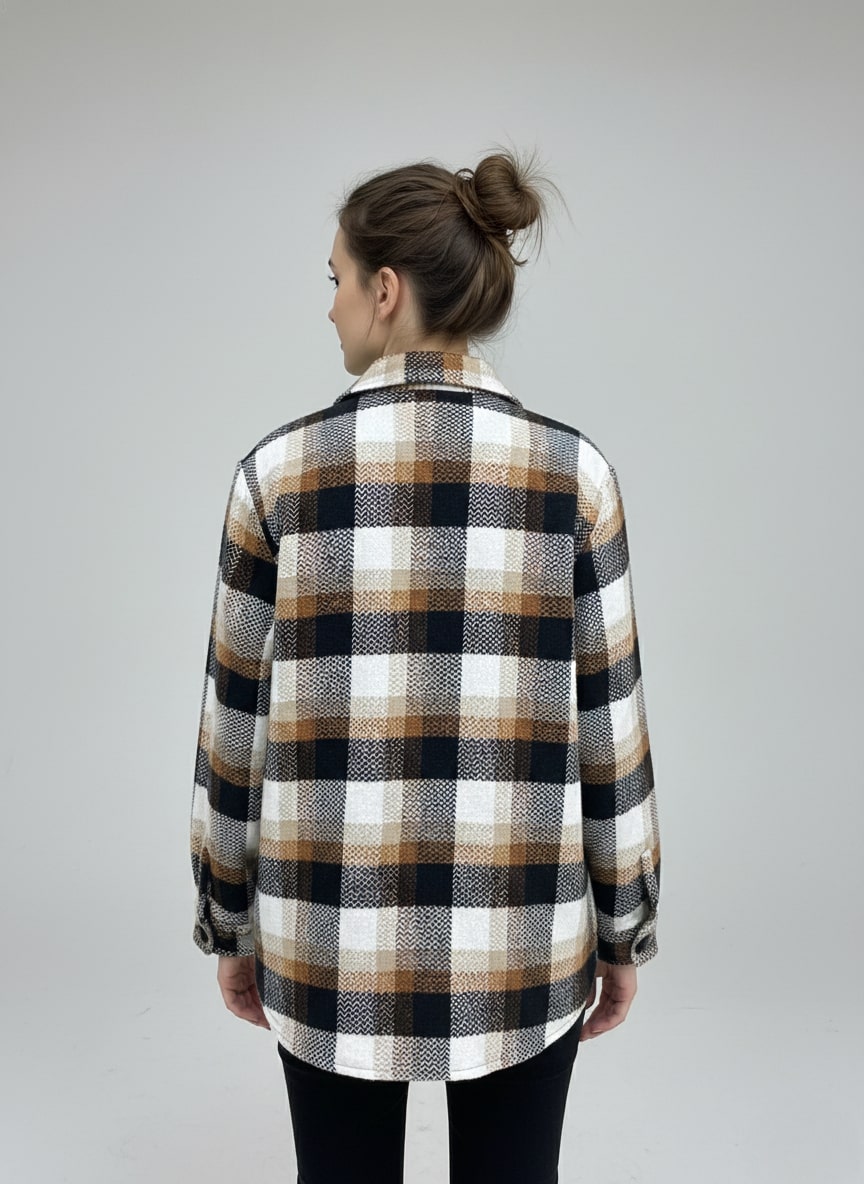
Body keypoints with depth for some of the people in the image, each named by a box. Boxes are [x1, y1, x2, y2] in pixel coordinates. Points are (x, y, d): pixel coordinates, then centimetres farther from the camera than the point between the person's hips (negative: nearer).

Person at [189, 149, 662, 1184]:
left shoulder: (282, 470, -9)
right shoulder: (574, 472, -8)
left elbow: (236, 725, -4)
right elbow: (608, 726, -5)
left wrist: (227, 925, 10)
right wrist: (624, 930, 8)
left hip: (334, 934, 0)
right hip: (518, 938, 1)